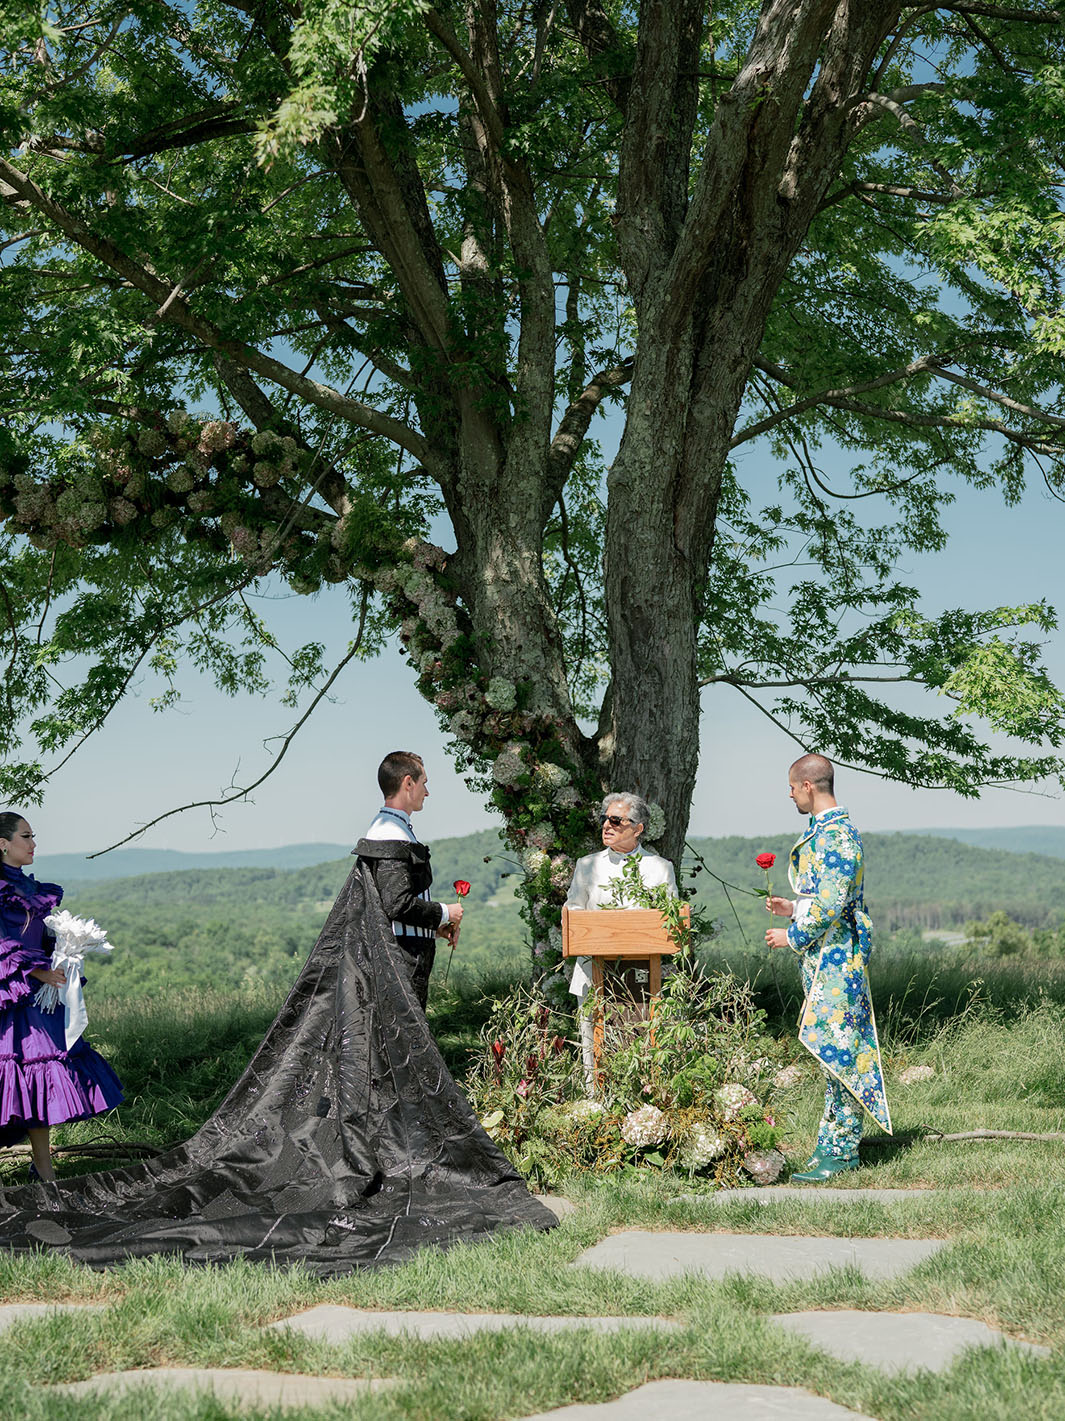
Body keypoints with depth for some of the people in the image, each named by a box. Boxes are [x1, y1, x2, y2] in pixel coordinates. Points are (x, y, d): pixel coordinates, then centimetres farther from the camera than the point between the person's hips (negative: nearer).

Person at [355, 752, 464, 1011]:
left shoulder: (384, 827, 18)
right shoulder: (392, 838, -16)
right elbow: (398, 904, -23)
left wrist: (436, 925, 15)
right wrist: (444, 913, -9)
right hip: (404, 959, -11)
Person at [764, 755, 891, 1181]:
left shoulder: (836, 835, -16)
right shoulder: (822, 831, 16)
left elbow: (831, 906, -22)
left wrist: (792, 936, -12)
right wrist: (793, 908, 15)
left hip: (834, 957, -10)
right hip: (824, 957, 10)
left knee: (837, 1051, -7)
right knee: (833, 1052, 12)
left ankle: (841, 1152, -4)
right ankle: (834, 1141, 17)